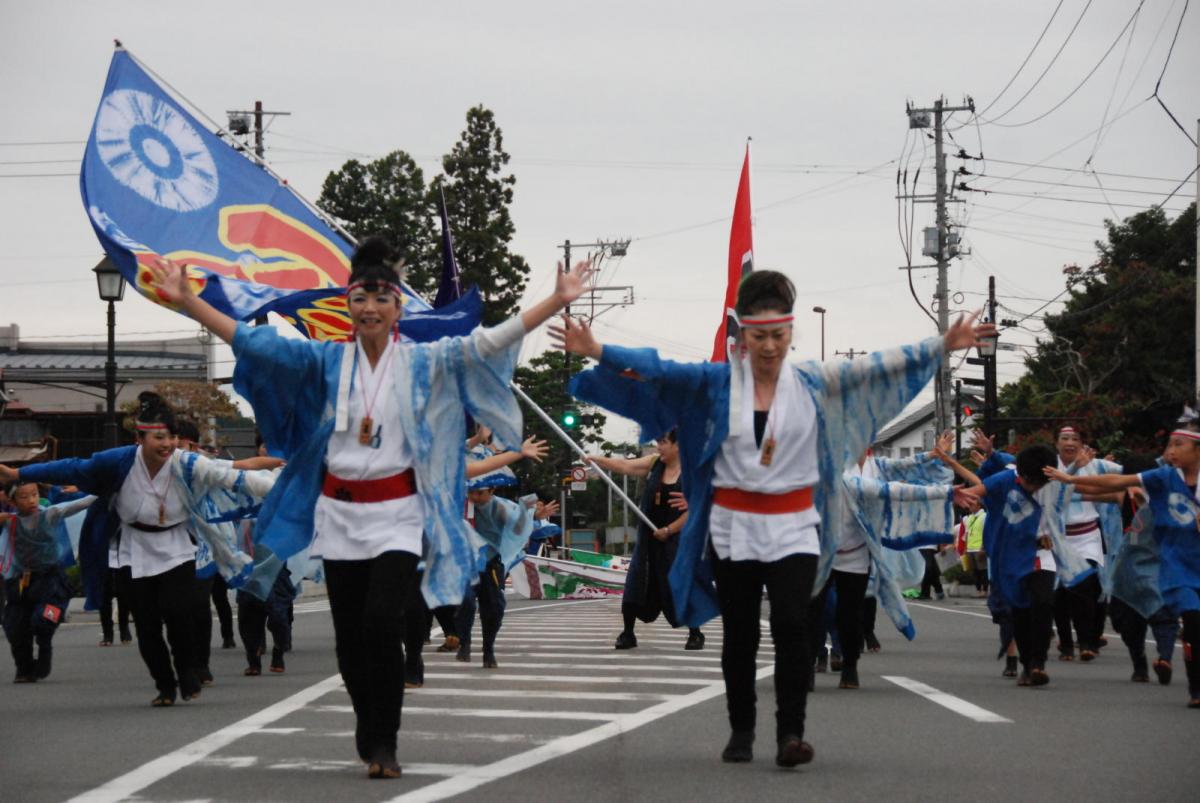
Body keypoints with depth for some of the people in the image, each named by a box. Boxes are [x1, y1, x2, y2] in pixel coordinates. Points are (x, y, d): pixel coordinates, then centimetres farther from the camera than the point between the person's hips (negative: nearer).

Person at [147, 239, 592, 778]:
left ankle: (382, 743, -7)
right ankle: (372, 737, 25)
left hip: (397, 513, -2)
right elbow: (253, 341, 0)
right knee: (349, 633, 5)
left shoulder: (423, 363, 1)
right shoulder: (325, 362, 5)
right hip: (339, 511, 2)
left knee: (382, 621, -18)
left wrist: (556, 302, -14)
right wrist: (186, 301, -7)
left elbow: (488, 343, -5)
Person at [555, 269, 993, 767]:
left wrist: (941, 347, -10)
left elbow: (877, 368, -2)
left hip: (793, 528, -1)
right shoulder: (717, 382, 0)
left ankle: (790, 733, -14)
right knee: (739, 634, 7)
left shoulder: (813, 384, 2)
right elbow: (658, 370, -9)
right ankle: (741, 732, 19)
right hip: (733, 527, 1)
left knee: (791, 625, -16)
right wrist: (597, 352, -22)